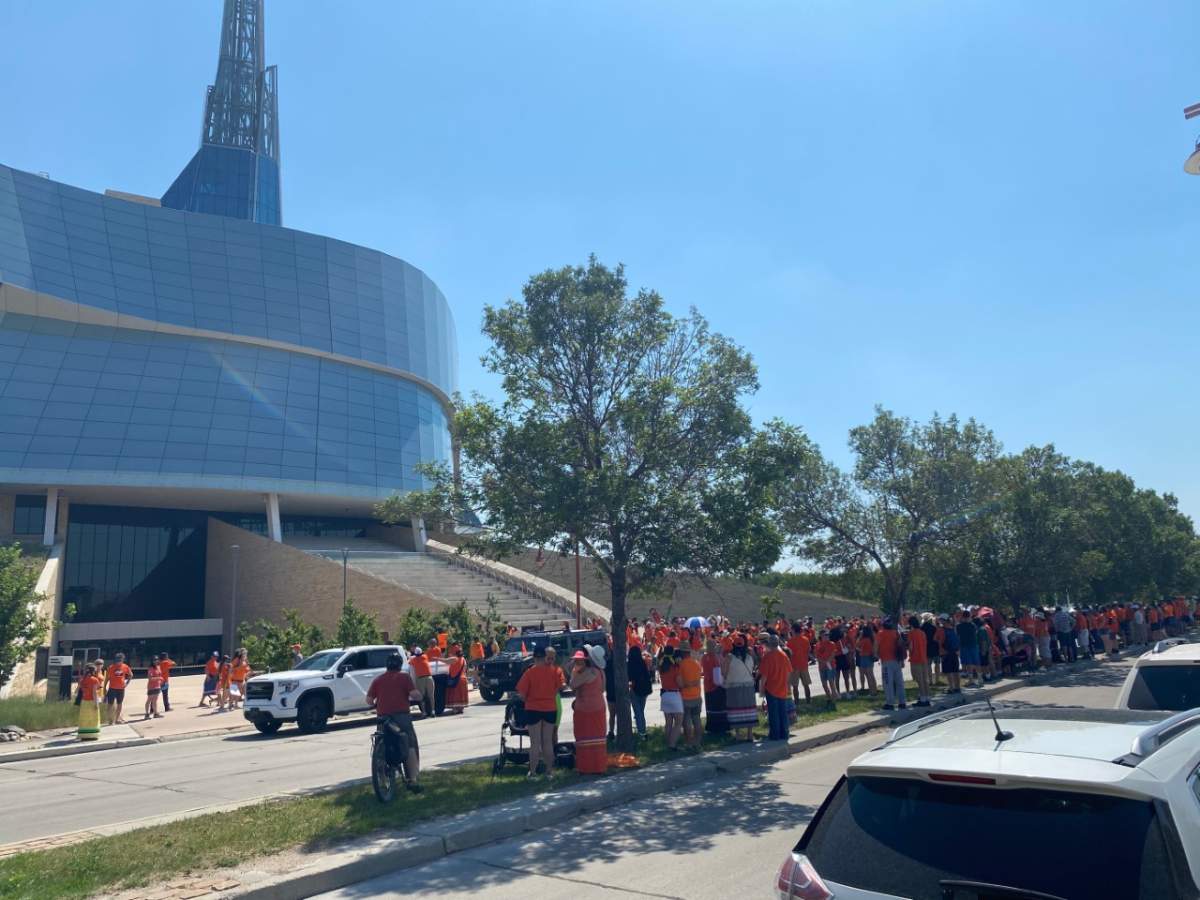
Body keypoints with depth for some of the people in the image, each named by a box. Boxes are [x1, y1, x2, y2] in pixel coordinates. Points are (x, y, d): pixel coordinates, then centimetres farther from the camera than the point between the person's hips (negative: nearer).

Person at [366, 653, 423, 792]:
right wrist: (418, 696, 11)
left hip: (383, 717, 4)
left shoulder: (378, 680, 12)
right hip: (402, 715, -4)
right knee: (411, 746, 0)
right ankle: (413, 779, -10)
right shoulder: (403, 677, 1)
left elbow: (369, 700, 7)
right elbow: (414, 694, -10)